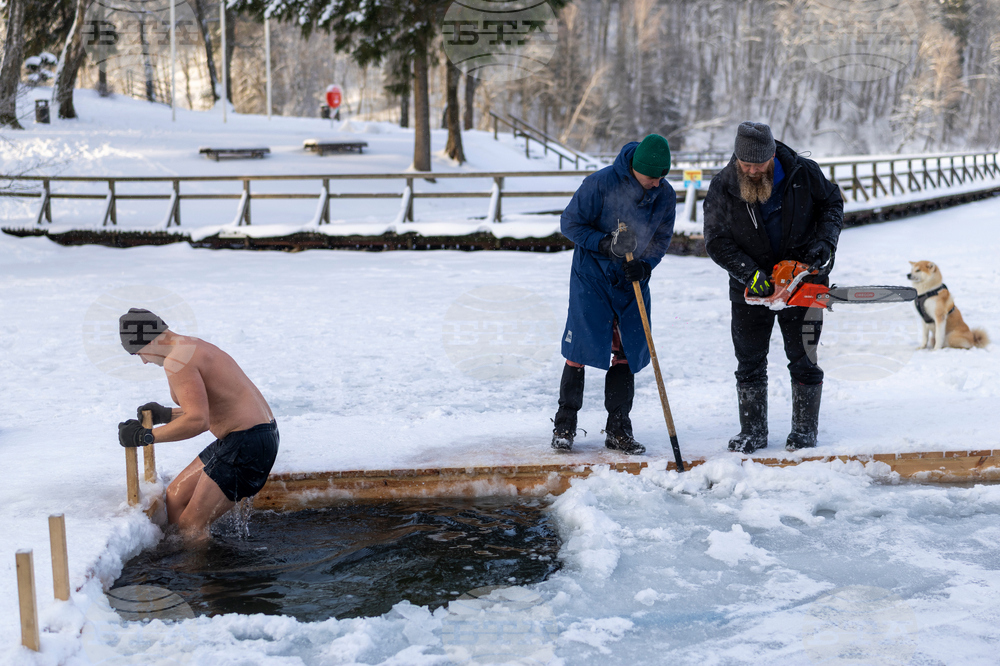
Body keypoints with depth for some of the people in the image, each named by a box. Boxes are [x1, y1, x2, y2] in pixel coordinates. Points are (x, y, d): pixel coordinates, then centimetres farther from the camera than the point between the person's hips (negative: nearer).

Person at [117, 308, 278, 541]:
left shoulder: (176, 361, -16)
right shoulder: (194, 347, 17)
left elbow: (197, 421, -27)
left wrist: (145, 436, -17)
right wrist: (166, 414, 27)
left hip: (248, 442, -11)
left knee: (191, 527, -6)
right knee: (175, 498, 16)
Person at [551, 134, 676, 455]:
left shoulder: (666, 195, -4)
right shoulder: (601, 183, -17)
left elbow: (661, 238, 3)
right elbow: (570, 223, -11)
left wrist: (644, 264, -17)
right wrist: (605, 244, -24)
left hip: (633, 281, 4)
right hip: (592, 275, -4)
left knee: (627, 352, 5)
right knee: (580, 348, -5)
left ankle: (618, 430, 15)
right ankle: (564, 425, 8)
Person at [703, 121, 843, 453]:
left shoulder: (804, 173, -10)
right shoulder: (722, 186, -11)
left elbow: (833, 204, 5)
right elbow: (716, 241, -10)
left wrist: (824, 243, -10)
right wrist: (749, 273, -21)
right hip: (751, 287, 1)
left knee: (804, 360, 3)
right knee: (749, 363, 5)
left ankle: (805, 429, 15)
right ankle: (753, 432, 15)